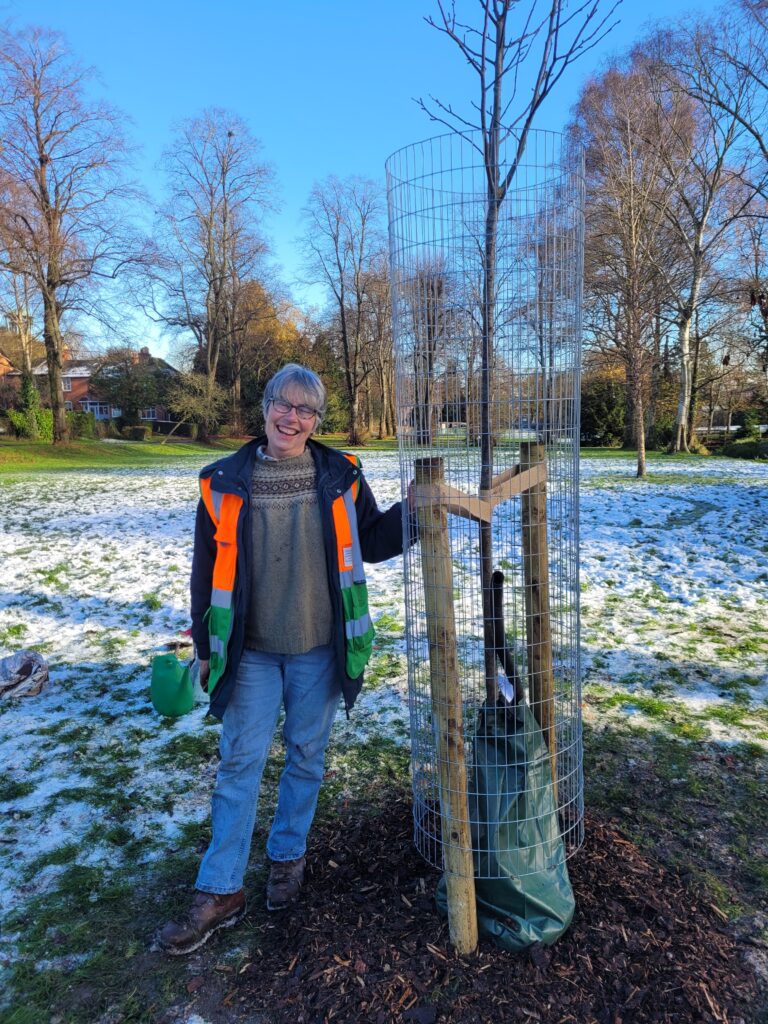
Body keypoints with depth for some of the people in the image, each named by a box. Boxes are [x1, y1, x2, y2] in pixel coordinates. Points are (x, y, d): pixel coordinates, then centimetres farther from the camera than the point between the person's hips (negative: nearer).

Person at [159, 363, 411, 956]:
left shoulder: (341, 477, -3)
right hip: (251, 653, 0)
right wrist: (206, 646, 4)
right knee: (240, 764, 6)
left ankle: (289, 855, 39)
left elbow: (373, 542, 8)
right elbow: (208, 570, 2)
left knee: (307, 757, 15)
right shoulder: (226, 483, -4)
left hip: (318, 650, 1)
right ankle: (220, 892, 21)